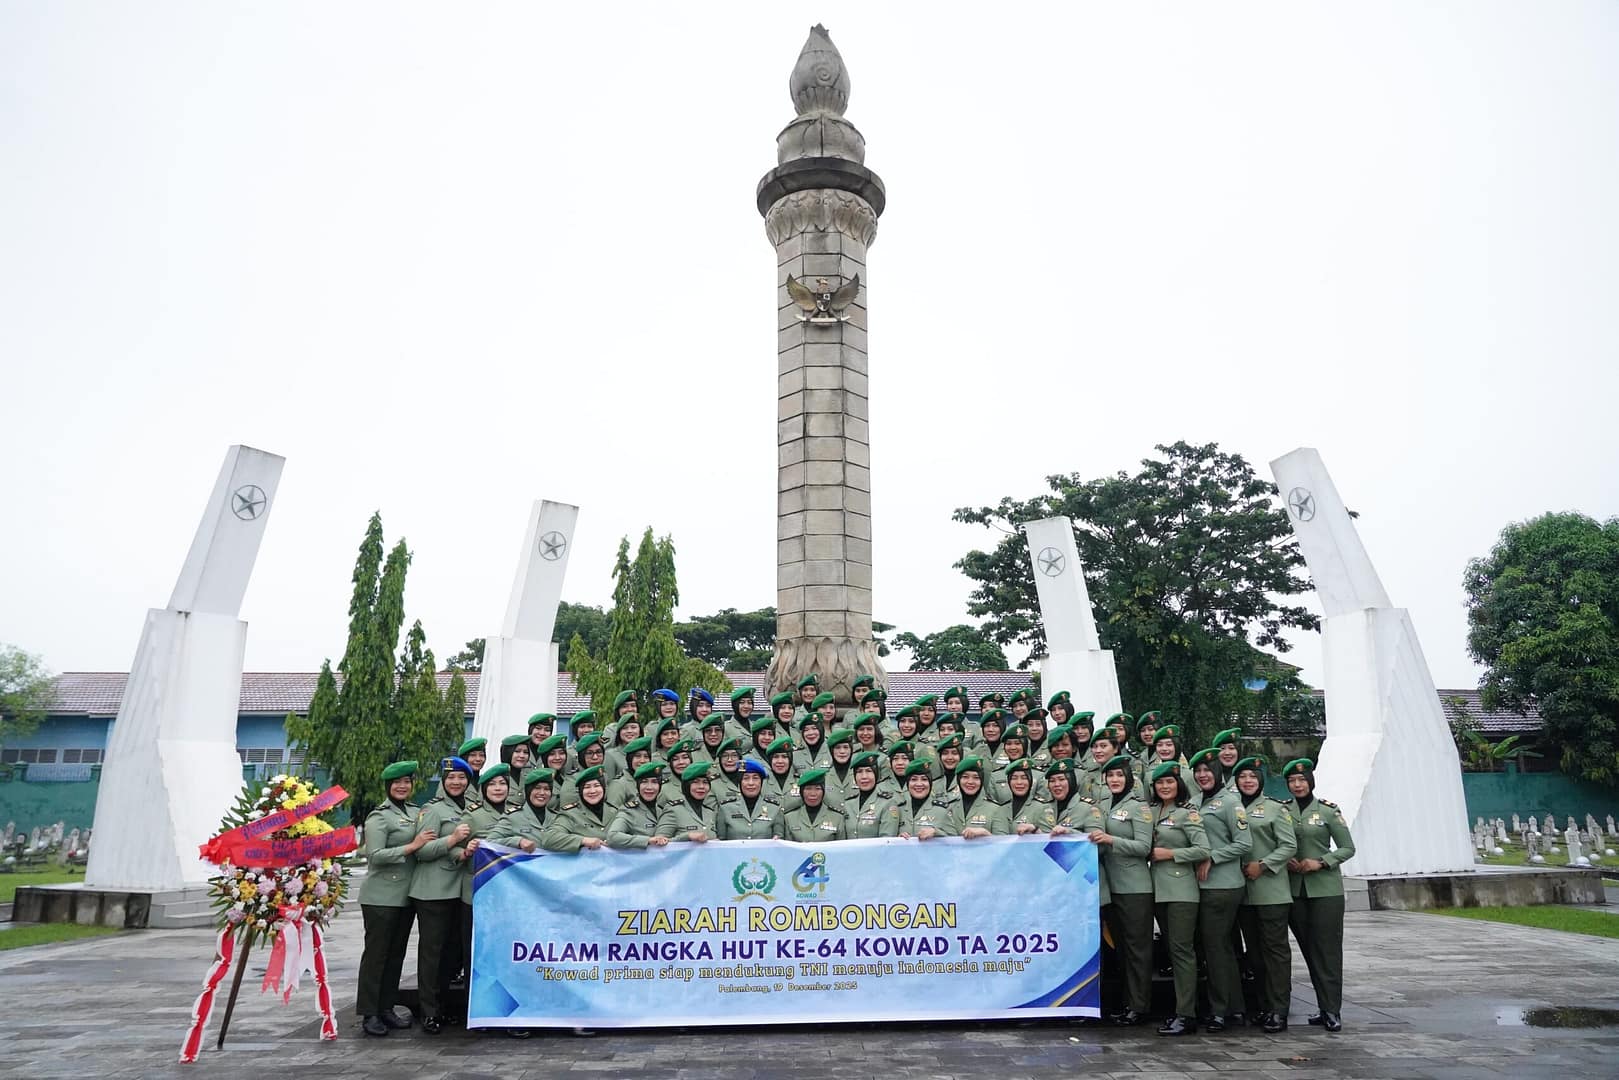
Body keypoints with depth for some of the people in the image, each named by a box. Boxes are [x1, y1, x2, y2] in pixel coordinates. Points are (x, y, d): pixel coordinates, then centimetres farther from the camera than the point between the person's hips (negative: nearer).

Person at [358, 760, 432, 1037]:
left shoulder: (416, 812, 11)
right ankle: (369, 1013, 8)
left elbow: (427, 847, 18)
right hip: (381, 896, -6)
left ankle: (387, 1008, 21)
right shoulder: (379, 817, -8)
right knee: (376, 953, 0)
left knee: (396, 953, 12)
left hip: (406, 895, 7)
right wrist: (412, 847, -18)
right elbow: (375, 855, -16)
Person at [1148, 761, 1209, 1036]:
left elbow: (1203, 850, -15)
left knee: (1181, 949, -7)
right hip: (1159, 888, 7)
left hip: (1181, 888, -7)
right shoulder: (1152, 812, 12)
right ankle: (1182, 1007, 20)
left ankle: (1186, 1015, -4)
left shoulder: (1187, 813, -7)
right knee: (1171, 949, 12)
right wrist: (1152, 853, 5)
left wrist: (1169, 853, -14)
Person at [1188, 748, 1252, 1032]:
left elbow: (1244, 844, -13)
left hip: (1223, 885, -8)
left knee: (1215, 947, -3)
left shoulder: (1229, 801, -9)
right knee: (1224, 947, 13)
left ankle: (1220, 1012, 7)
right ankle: (1235, 1010, 21)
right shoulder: (1198, 802, 14)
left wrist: (1211, 858, -15)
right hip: (1204, 884, 8)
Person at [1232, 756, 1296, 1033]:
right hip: (1243, 891, 5)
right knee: (1253, 950, 10)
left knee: (1275, 948, -3)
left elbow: (1289, 845, -6)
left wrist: (1263, 865, -14)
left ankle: (1278, 1011, 0)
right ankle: (1263, 1007, 18)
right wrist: (1240, 868, -2)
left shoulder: (1275, 808, 0)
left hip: (1271, 890, -5)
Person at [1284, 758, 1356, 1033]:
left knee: (1328, 947, -4)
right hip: (1294, 888, 3)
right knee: (1308, 948, 7)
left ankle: (1332, 1009, 0)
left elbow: (1348, 848, 0)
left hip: (1326, 888, -3)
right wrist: (1286, 861, -5)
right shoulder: (1282, 811, 6)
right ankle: (1323, 1004, 16)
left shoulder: (1328, 810, -2)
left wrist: (1321, 862, -13)